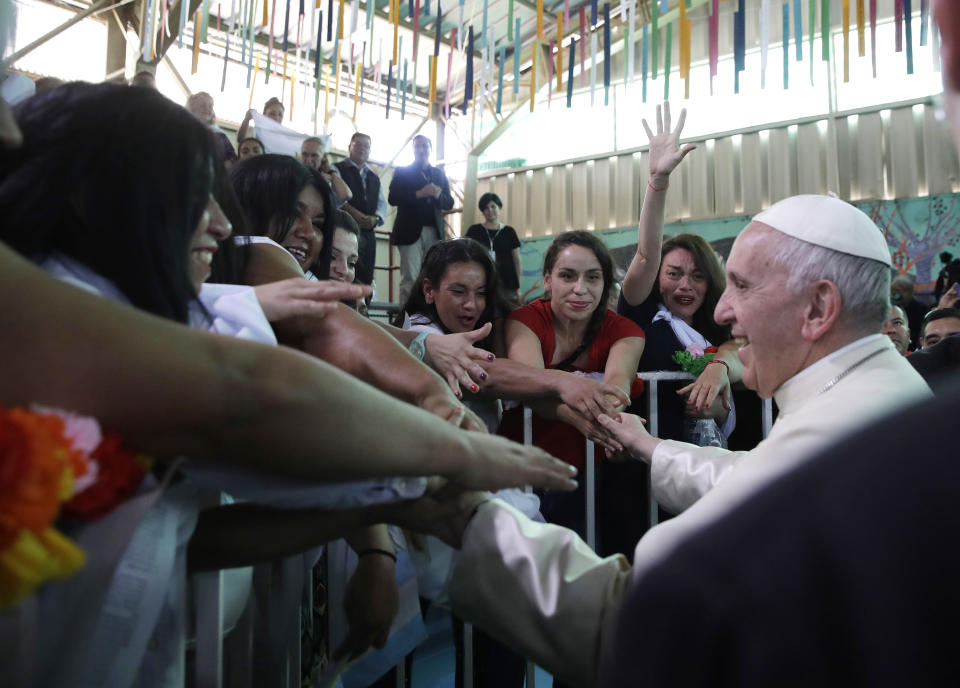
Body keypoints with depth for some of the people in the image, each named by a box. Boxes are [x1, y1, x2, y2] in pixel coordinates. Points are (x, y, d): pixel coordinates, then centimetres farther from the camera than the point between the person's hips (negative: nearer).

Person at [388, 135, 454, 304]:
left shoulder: (439, 173, 20)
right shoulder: (402, 172, 11)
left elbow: (449, 203, 14)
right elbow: (392, 198, -3)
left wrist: (438, 195, -8)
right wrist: (420, 194, -14)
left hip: (434, 231, 3)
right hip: (411, 231, -3)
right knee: (409, 279, -7)